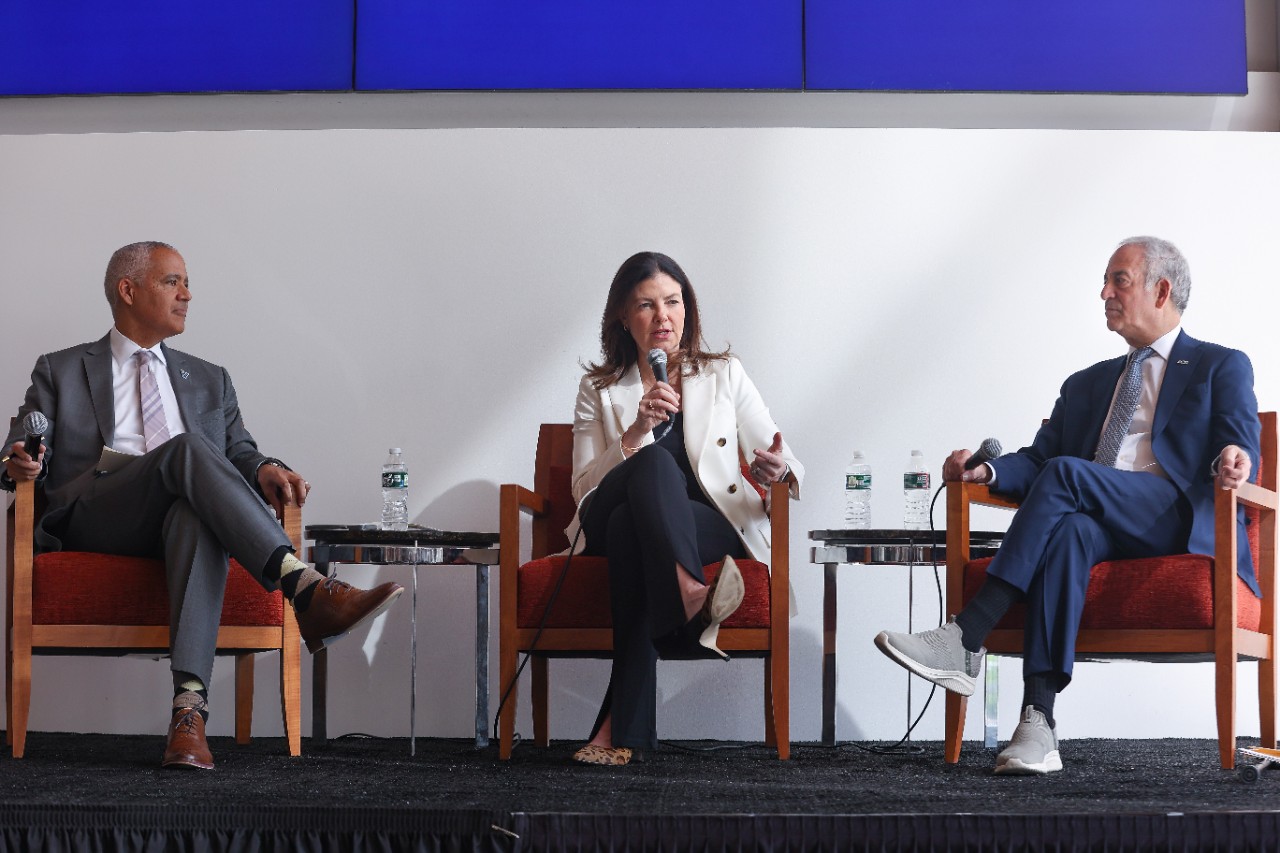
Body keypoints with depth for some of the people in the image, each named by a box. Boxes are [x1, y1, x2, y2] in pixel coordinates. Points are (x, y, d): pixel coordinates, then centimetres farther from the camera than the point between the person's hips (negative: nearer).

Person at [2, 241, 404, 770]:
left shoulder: (209, 381, 30)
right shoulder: (61, 371, 22)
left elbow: (238, 452, 21)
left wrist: (263, 470, -4)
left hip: (182, 517, 2)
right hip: (92, 517, -2)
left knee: (197, 514, -38)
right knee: (187, 447, -33)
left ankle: (189, 707, -54)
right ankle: (308, 591, -49)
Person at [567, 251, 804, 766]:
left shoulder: (724, 376, 14)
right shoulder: (600, 390, 13)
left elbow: (788, 470, 8)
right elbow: (584, 491, 1)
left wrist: (779, 471, -19)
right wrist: (636, 432, -15)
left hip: (716, 527, 0)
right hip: (609, 527, 0)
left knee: (629, 526, -36)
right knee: (654, 464, -34)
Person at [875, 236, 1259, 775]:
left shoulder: (1222, 367, 16)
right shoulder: (1085, 384, 32)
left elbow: (1241, 446, -1)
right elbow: (1038, 458, 20)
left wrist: (1232, 460, -27)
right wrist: (987, 470, -3)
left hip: (1183, 521, -4)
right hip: (1095, 524, 4)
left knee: (1065, 473, -29)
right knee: (1068, 530, -34)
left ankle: (965, 639, -36)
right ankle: (1038, 722, -47)